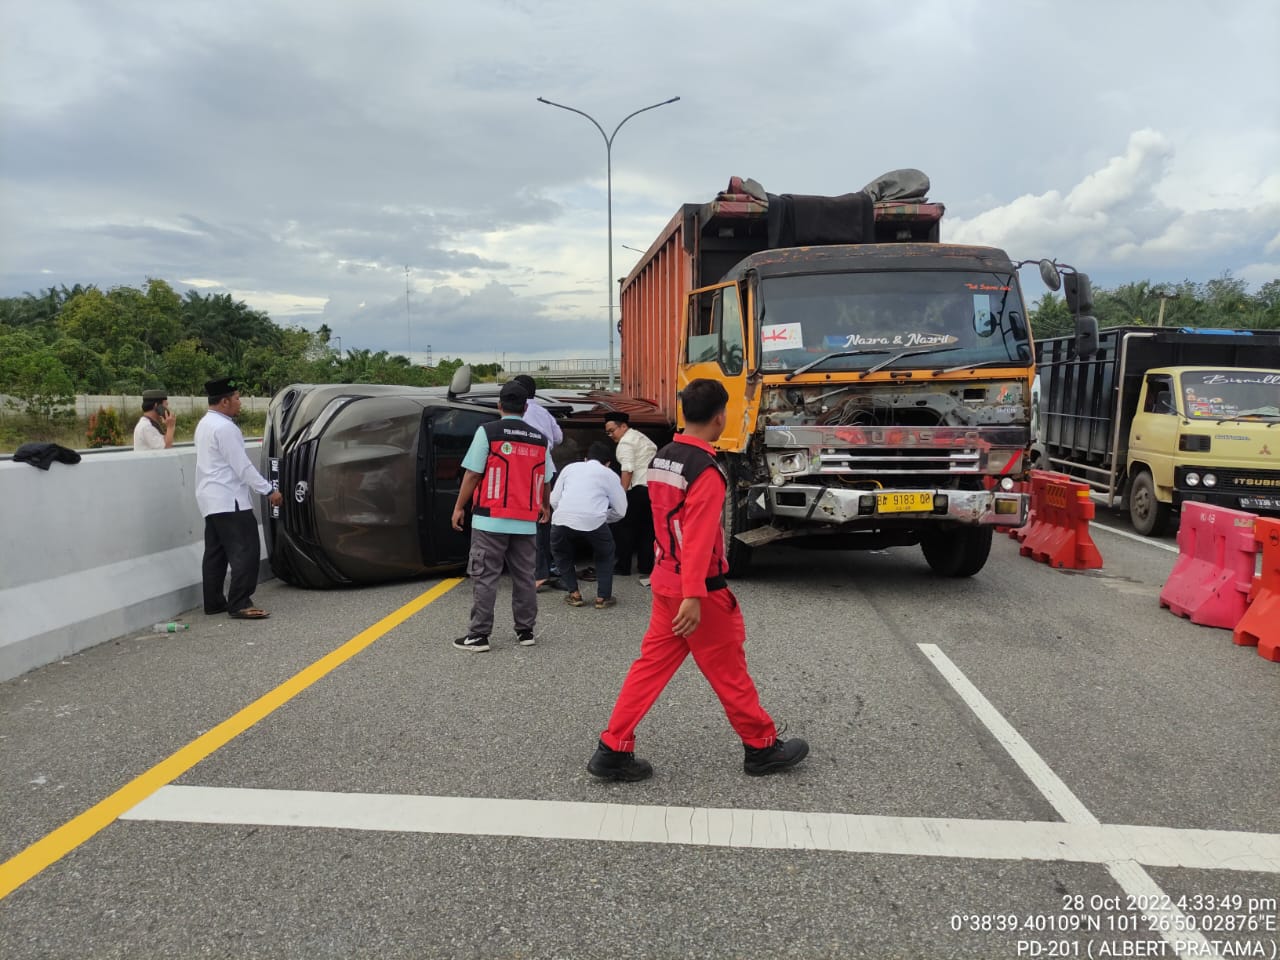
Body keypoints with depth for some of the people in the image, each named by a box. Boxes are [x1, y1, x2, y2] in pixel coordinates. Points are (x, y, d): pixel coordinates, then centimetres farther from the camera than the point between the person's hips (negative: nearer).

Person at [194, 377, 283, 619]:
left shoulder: (205, 424, 15)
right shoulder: (224, 427, -16)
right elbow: (242, 467, -18)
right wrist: (269, 491, -14)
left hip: (211, 500, 10)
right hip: (230, 501, -10)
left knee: (215, 553, 13)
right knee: (245, 551, -10)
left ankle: (213, 602, 17)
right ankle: (240, 604, -11)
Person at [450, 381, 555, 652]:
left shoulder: (487, 431, -5)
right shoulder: (539, 439, 7)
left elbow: (473, 473, -7)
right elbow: (544, 481, 13)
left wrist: (459, 507, 2)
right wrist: (544, 507, 32)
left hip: (491, 519, -4)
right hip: (526, 521, 4)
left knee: (484, 577, 1)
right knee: (524, 577, 12)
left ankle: (479, 635, 2)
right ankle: (525, 631, 18)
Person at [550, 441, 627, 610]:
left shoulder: (570, 467, 26)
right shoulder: (610, 474, 21)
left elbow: (554, 500, 20)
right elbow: (620, 510, 18)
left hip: (562, 519, 1)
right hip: (593, 521, -1)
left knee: (561, 553, 31)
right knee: (605, 554, 28)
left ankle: (574, 594, 26)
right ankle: (603, 597, 23)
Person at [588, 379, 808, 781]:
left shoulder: (660, 459, 8)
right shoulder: (706, 470, -20)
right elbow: (699, 538, -25)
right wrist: (694, 597, -26)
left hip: (666, 580, 8)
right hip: (700, 589, -8)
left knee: (651, 665, 10)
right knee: (729, 670, 6)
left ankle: (613, 750, 10)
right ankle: (762, 747, 23)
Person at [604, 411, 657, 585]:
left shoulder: (626, 442, -6)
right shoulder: (641, 437, 22)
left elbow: (628, 469, -16)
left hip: (640, 488, -9)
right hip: (655, 485, 9)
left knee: (625, 526, 3)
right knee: (647, 528, 12)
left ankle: (623, 566, 8)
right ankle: (646, 567, 12)